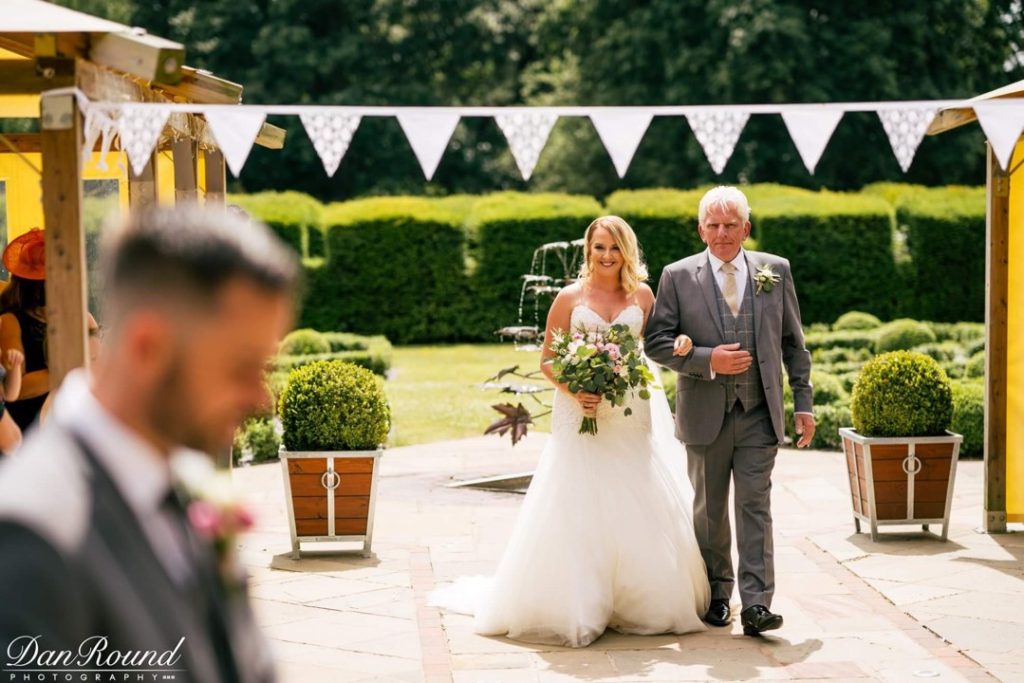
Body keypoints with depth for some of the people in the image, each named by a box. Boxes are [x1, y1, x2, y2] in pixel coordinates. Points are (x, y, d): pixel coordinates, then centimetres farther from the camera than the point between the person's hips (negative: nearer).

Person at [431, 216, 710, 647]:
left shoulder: (642, 296, 7)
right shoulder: (570, 298, 1)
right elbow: (547, 360, 2)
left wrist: (681, 344, -9)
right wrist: (574, 392, -14)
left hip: (633, 420, 2)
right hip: (582, 418, -2)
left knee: (642, 510, 3)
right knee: (577, 510, -4)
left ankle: (645, 603, 17)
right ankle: (577, 607, 5)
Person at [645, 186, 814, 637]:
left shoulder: (776, 271, 5)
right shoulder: (678, 277, 0)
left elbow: (792, 342, 9)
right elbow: (657, 342, -3)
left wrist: (803, 403, 5)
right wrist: (707, 360, -17)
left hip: (759, 414, 0)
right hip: (705, 414, 0)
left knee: (755, 506, -6)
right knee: (709, 509, 11)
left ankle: (756, 604, -9)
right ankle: (716, 595, 25)